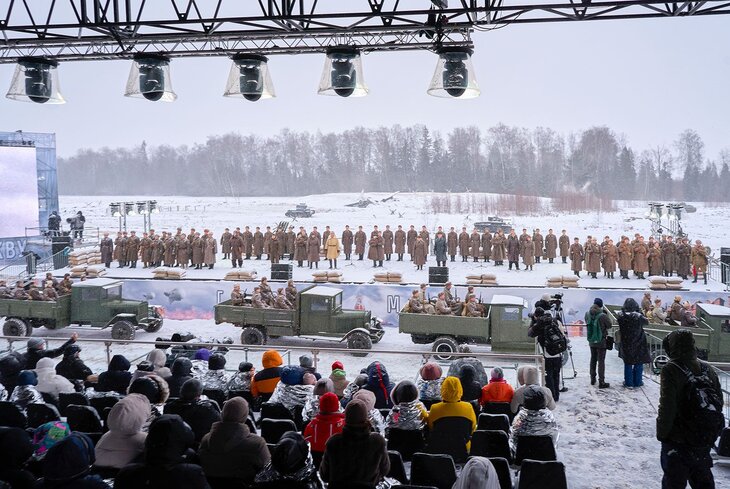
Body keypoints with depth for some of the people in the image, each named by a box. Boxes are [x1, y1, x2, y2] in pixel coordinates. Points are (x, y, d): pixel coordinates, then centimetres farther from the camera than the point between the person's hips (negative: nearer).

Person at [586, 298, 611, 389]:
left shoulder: (587, 314, -6)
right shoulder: (603, 316, -22)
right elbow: (609, 326, -9)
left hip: (591, 341, 5)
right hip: (601, 341, -5)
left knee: (593, 359, 19)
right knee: (601, 361, 1)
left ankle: (592, 379, 29)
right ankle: (601, 382, 2)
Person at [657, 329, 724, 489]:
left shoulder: (671, 370, -17)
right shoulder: (707, 368, 3)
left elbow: (667, 407, -21)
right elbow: (719, 400, 10)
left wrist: (662, 433, -8)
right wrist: (712, 430, 19)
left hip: (678, 440, -6)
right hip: (706, 440, 6)